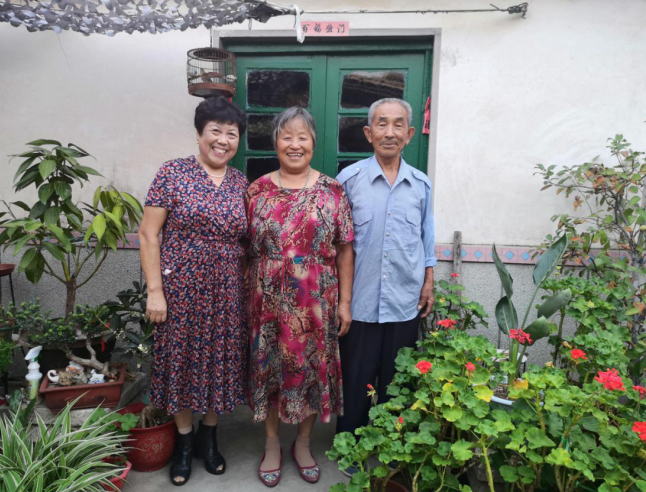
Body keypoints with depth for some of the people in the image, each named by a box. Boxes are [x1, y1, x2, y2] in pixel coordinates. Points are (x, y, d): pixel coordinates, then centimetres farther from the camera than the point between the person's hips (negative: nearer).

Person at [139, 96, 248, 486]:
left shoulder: (241, 182, 5)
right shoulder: (173, 173, -6)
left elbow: (245, 239, 10)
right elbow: (148, 234, -7)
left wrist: (249, 288, 5)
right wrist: (155, 290, -11)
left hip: (227, 291, 3)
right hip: (181, 286, -3)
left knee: (220, 361, 12)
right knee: (183, 359, 10)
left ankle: (209, 437, 35)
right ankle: (184, 441, 32)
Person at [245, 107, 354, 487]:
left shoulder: (332, 191, -1)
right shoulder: (258, 190, 1)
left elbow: (345, 250, 0)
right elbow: (245, 248, 4)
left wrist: (345, 302, -2)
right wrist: (244, 299, 2)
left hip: (316, 305, 0)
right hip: (269, 303, 1)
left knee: (313, 368, 11)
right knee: (269, 368, 12)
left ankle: (303, 443, 35)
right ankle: (272, 444, 34)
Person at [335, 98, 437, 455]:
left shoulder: (421, 184, 4)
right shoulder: (349, 179, -4)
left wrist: (428, 282, 12)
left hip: (405, 302, 3)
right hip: (360, 301, -2)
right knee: (355, 379, 10)